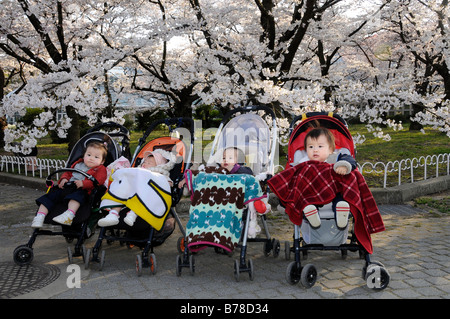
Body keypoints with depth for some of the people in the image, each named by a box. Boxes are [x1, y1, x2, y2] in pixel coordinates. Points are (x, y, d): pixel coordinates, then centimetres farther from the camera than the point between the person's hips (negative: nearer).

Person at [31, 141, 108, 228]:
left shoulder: (101, 169, 5)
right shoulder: (78, 164, 26)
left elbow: (97, 181, -11)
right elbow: (68, 172, 34)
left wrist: (83, 183, -24)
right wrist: (64, 178, 9)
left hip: (82, 190, -7)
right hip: (66, 187, 7)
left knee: (77, 194, -40)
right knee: (51, 195, -8)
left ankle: (69, 214, -60)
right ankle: (40, 216, -10)